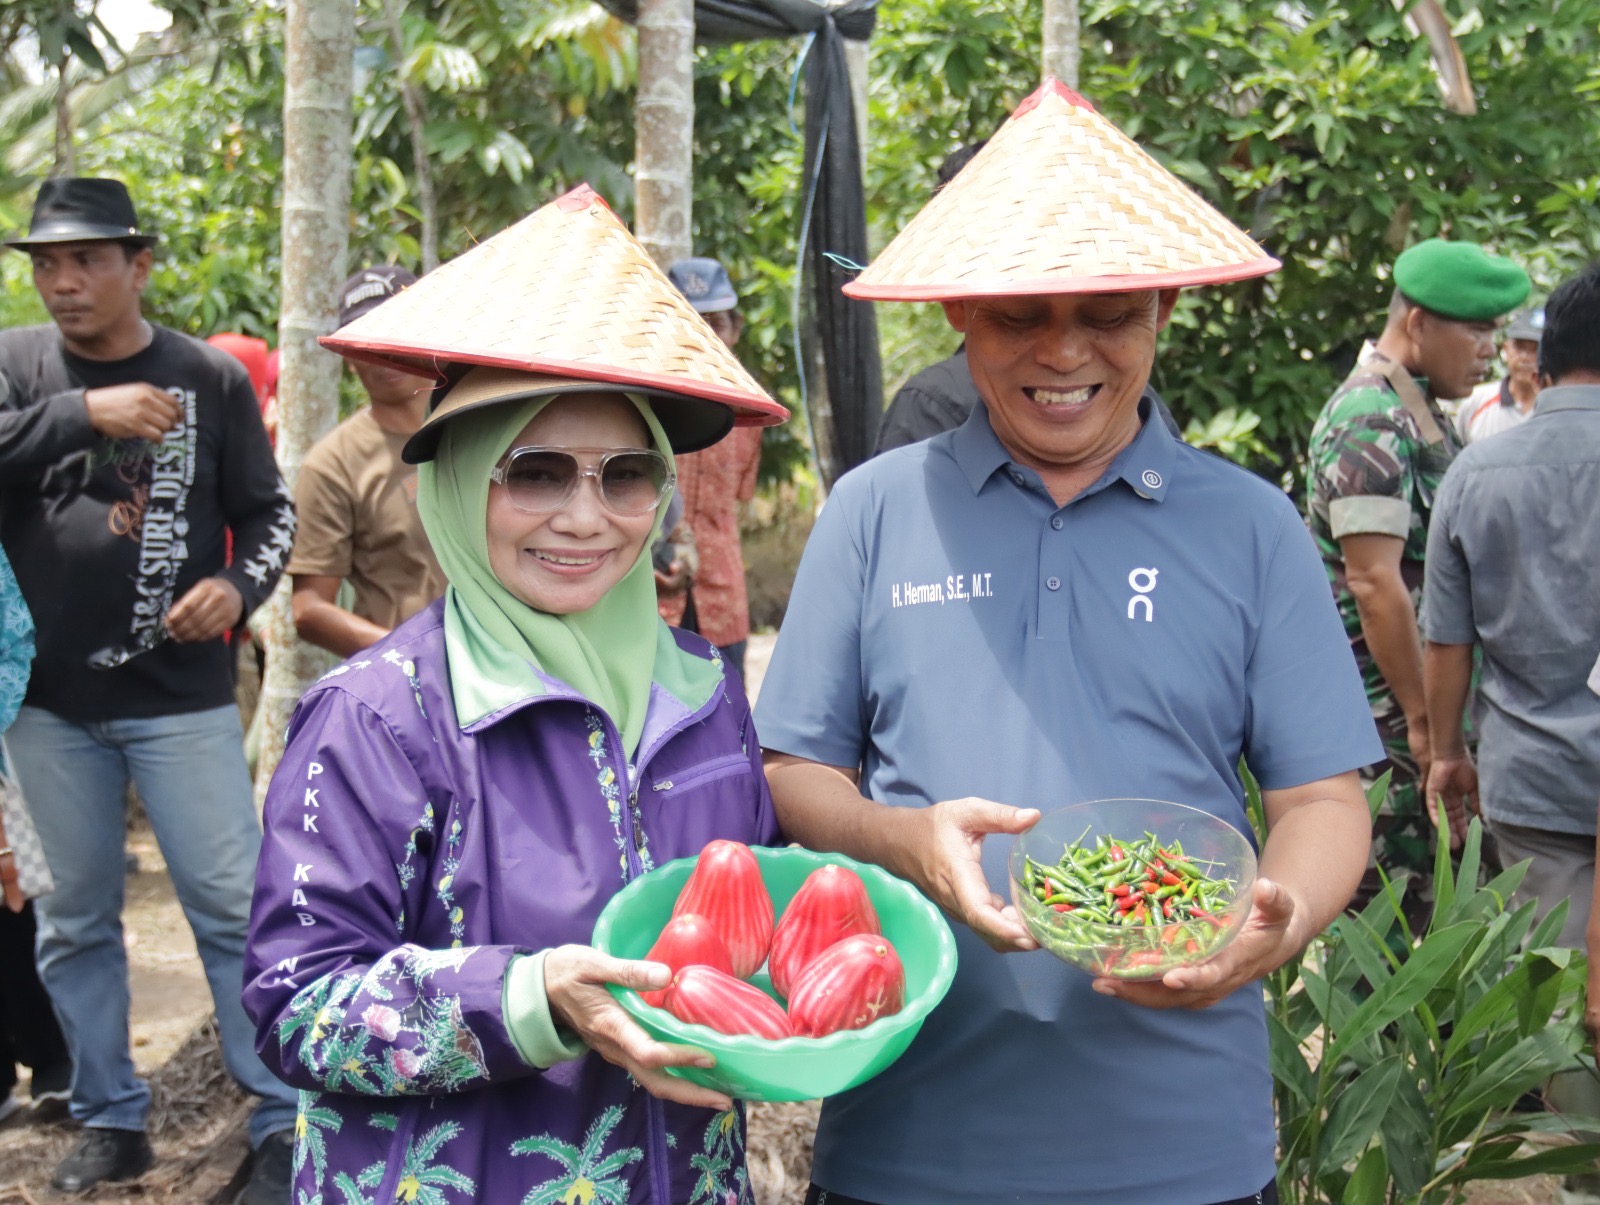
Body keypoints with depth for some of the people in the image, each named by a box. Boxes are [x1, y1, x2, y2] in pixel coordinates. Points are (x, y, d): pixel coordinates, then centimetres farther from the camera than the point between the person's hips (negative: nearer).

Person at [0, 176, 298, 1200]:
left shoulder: (211, 377, 0)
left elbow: (269, 512, 4)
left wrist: (239, 586, -15)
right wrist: (83, 412, -24)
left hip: (182, 699, -2)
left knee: (232, 908, -1)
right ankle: (111, 1119, 26)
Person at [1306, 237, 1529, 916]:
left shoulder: (1417, 412, 16)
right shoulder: (1373, 419, -16)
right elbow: (1373, 581, -22)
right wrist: (1423, 718, -20)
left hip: (1409, 696, 10)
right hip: (1382, 712, -10)